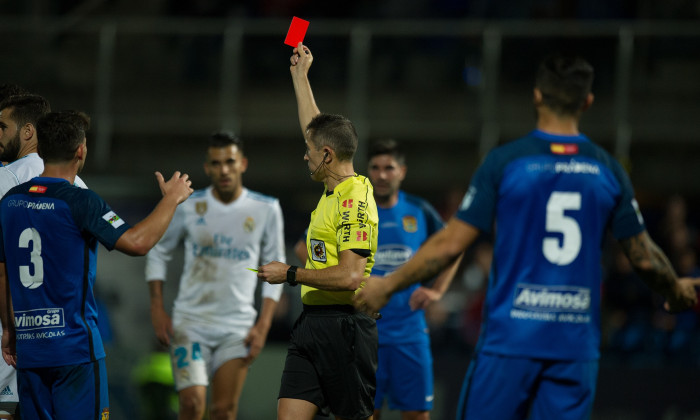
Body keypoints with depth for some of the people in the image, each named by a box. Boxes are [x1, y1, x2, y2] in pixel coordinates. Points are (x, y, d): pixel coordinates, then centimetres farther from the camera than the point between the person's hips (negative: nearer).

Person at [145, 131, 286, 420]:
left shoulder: (266, 210, 0)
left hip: (238, 328, 1)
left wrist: (263, 326, -3)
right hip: (190, 322, -1)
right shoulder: (189, 207, -1)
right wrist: (157, 310, 1)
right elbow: (157, 252, 10)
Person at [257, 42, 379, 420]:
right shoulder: (334, 190, 13)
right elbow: (316, 129, 29)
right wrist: (300, 75, 36)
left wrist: (291, 274, -12)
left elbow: (350, 276, -22)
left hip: (344, 328, -9)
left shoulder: (354, 200, -14)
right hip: (311, 323, 9)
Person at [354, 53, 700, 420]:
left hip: (511, 337, -2)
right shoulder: (608, 170, 3)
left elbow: (451, 244, -4)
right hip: (577, 343, 2)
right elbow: (645, 258, 9)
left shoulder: (505, 161, -4)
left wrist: (387, 285, 8)